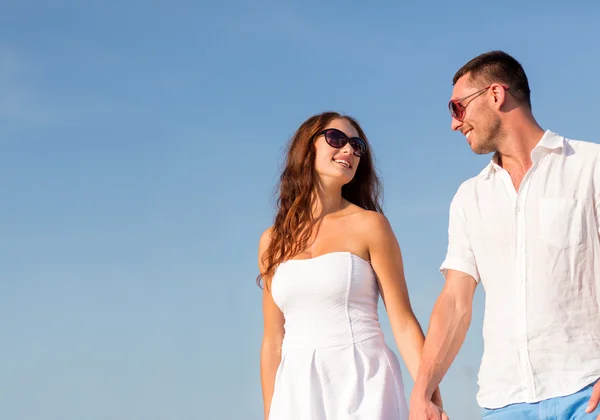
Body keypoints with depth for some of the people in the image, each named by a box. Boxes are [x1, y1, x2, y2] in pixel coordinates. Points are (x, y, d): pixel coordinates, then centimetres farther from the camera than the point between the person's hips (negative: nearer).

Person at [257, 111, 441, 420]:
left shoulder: (369, 225, 2)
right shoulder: (272, 242, 11)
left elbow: (404, 323, -3)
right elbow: (273, 341, 13)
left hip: (364, 386, -3)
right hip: (298, 393, 3)